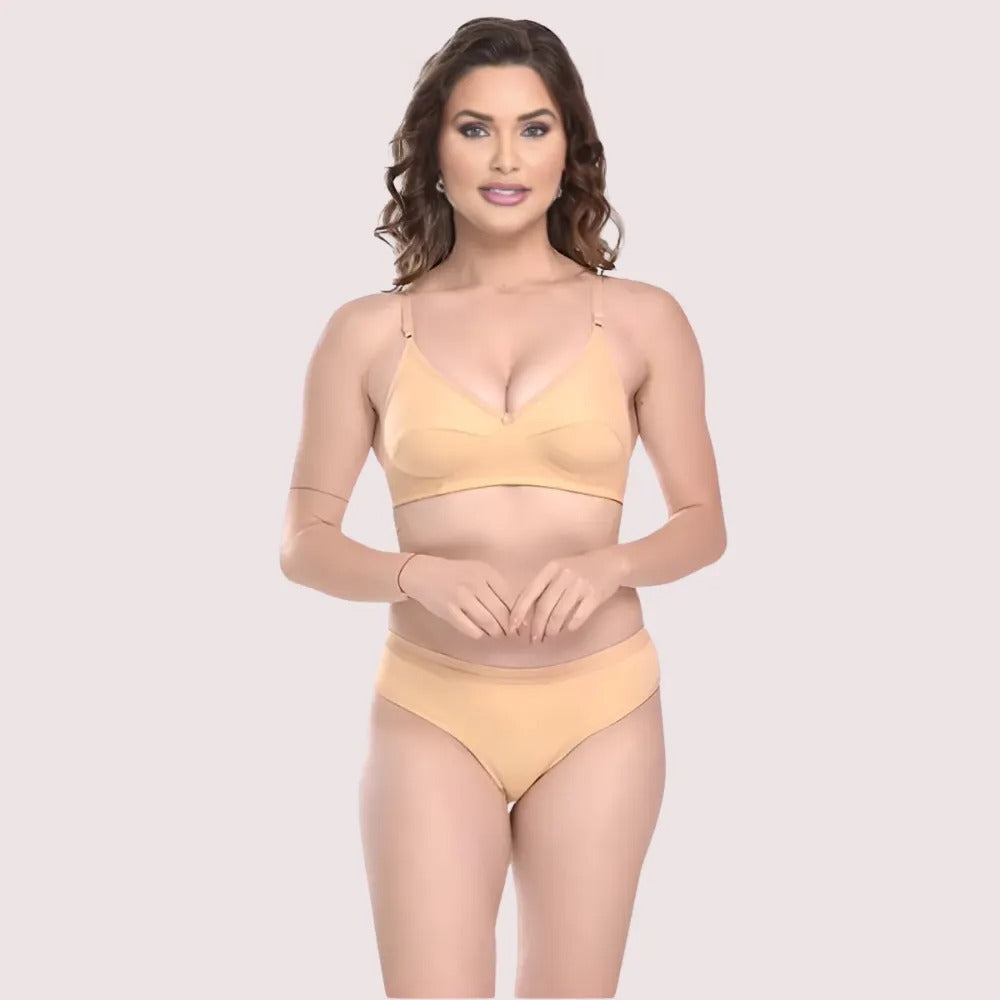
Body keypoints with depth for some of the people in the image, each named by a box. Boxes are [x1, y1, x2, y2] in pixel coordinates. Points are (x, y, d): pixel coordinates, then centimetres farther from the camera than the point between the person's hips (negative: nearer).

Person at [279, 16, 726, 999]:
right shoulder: (368, 332, 1)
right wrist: (418, 573, -17)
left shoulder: (643, 320, 2)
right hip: (431, 711, -1)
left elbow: (703, 522, 6)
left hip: (600, 710, 1)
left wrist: (610, 564, -14)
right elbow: (304, 540, 2)